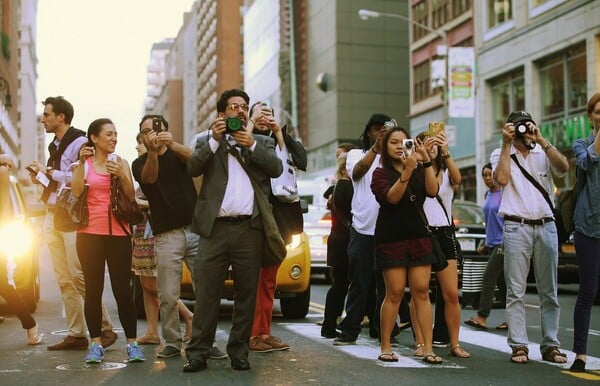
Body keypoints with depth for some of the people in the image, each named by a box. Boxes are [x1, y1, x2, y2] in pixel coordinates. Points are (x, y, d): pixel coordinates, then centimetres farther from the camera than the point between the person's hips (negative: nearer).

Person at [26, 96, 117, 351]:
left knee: (78, 275, -13)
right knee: (63, 279, 5)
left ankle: (105, 328, -5)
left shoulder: (80, 142, -8)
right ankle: (76, 334, 7)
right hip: (53, 215, 8)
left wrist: (49, 172, -12)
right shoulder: (54, 146, 19)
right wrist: (39, 179, 6)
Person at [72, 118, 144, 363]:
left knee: (122, 289, -2)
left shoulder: (120, 163, 8)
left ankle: (132, 343, 3)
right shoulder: (84, 163, 7)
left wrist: (121, 176, -17)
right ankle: (96, 344, 8)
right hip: (90, 233, 0)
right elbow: (76, 191, -9)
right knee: (93, 289, 2)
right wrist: (81, 163, -13)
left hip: (118, 233, 0)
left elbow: (131, 196, -1)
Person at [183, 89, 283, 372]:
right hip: (215, 227, -1)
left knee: (246, 294, 5)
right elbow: (192, 168, -2)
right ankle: (197, 353, 1)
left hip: (249, 228, 1)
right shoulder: (208, 141, 14)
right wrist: (214, 140, -9)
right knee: (206, 293, -3)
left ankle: (239, 352, 13)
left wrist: (252, 143, -8)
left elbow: (276, 169, -1)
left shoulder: (262, 142, 16)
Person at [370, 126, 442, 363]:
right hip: (391, 239, -3)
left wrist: (426, 161, -15)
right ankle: (385, 347, 5)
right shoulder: (381, 173, 4)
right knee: (394, 292, -5)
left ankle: (428, 348, -4)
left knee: (421, 291, -3)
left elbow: (432, 191, -7)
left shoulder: (419, 171, 12)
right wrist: (407, 171, -25)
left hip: (418, 237, 3)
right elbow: (391, 197, -15)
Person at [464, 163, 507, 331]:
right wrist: (486, 243, 20)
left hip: (502, 243, -9)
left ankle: (482, 318, -9)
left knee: (488, 279, -11)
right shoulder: (488, 194, 14)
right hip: (493, 243, 9)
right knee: (503, 281, 9)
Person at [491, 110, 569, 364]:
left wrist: (541, 140, -10)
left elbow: (564, 168, -8)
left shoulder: (544, 153, 12)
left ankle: (550, 345, 10)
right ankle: (519, 346, 0)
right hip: (516, 227, -2)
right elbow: (502, 179, -13)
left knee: (549, 292, 4)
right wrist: (507, 144, -8)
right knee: (516, 292, -3)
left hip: (546, 226, 3)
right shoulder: (500, 154, 7)